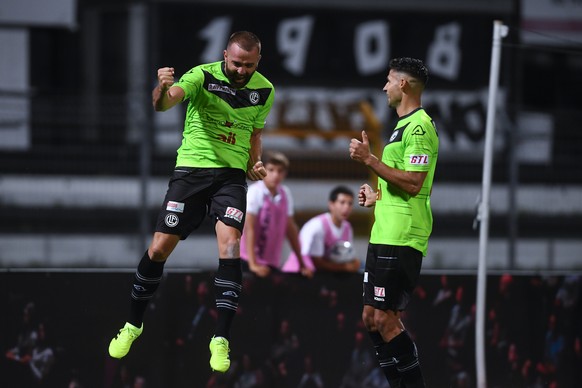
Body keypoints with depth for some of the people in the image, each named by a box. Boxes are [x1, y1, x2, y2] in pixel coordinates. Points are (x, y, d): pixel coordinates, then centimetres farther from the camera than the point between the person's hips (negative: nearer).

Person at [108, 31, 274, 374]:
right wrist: (162, 90, -51)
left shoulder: (264, 90, 3)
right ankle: (134, 324, 20)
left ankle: (221, 340, -15)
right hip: (191, 169, -2)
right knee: (159, 248, -3)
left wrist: (254, 164, 2)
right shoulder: (203, 76, -11)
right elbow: (164, 103, -28)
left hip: (232, 175, 2)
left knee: (230, 244, -19)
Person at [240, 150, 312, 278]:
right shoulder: (255, 192, -11)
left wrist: (302, 264, 14)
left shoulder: (285, 193, 7)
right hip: (250, 261, -5)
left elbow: (291, 229, 13)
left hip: (273, 264, 5)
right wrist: (253, 264, -24)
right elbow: (249, 229, -17)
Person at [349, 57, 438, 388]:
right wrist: (378, 197, 18)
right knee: (373, 318, 9)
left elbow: (412, 184, -21)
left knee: (385, 319, -12)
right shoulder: (405, 125, 20)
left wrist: (370, 159, -20)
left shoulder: (419, 126, -12)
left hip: (401, 240, -11)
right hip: (384, 236, 11)